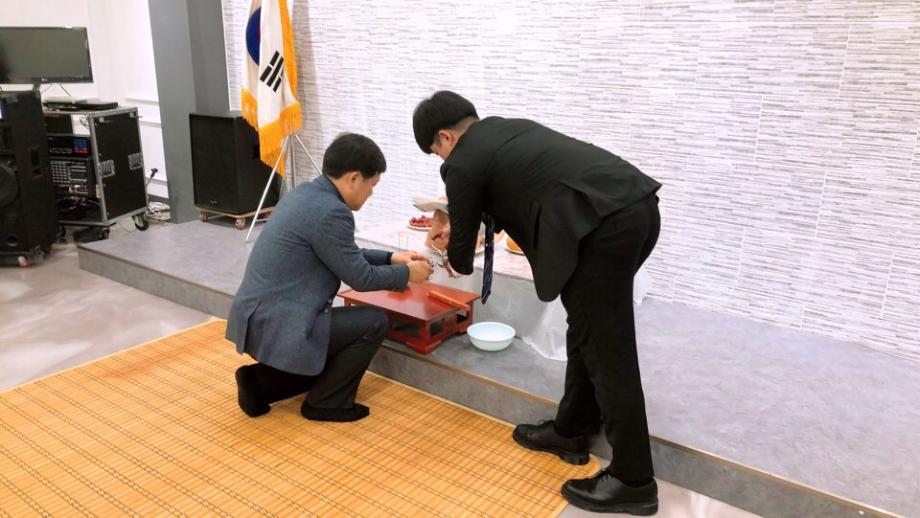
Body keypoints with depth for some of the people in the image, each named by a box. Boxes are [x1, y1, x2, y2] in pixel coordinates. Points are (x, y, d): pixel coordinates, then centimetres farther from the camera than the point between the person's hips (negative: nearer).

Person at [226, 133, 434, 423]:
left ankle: (260, 382, 16)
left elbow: (346, 256, 20)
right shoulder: (331, 212, -21)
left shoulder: (305, 193, 9)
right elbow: (360, 278, -12)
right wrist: (406, 273, 4)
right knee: (374, 322, -3)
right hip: (277, 325, -10)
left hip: (257, 318, 10)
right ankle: (326, 403, 8)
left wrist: (391, 258, 18)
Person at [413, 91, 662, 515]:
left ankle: (632, 479, 16)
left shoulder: (462, 163, 4)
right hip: (636, 206, 9)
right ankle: (571, 431, 36)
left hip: (604, 225, -9)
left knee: (607, 350, 2)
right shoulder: (510, 129, 28)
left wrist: (458, 261, 40)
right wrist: (459, 230, 54)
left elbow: (462, 252, 16)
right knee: (588, 332, 21)